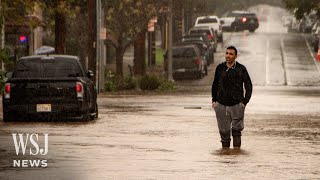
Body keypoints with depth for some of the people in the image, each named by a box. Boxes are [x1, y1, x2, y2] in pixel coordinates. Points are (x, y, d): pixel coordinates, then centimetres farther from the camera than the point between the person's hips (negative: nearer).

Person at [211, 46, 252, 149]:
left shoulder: (241, 69, -3)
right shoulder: (220, 68, 4)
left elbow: (248, 86, 3)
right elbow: (215, 85, 18)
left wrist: (245, 102, -6)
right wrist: (214, 100, 11)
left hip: (237, 105, -2)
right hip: (221, 105, 2)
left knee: (237, 129, 1)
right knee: (224, 130, 5)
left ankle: (237, 147, 12)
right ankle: (225, 147, 16)